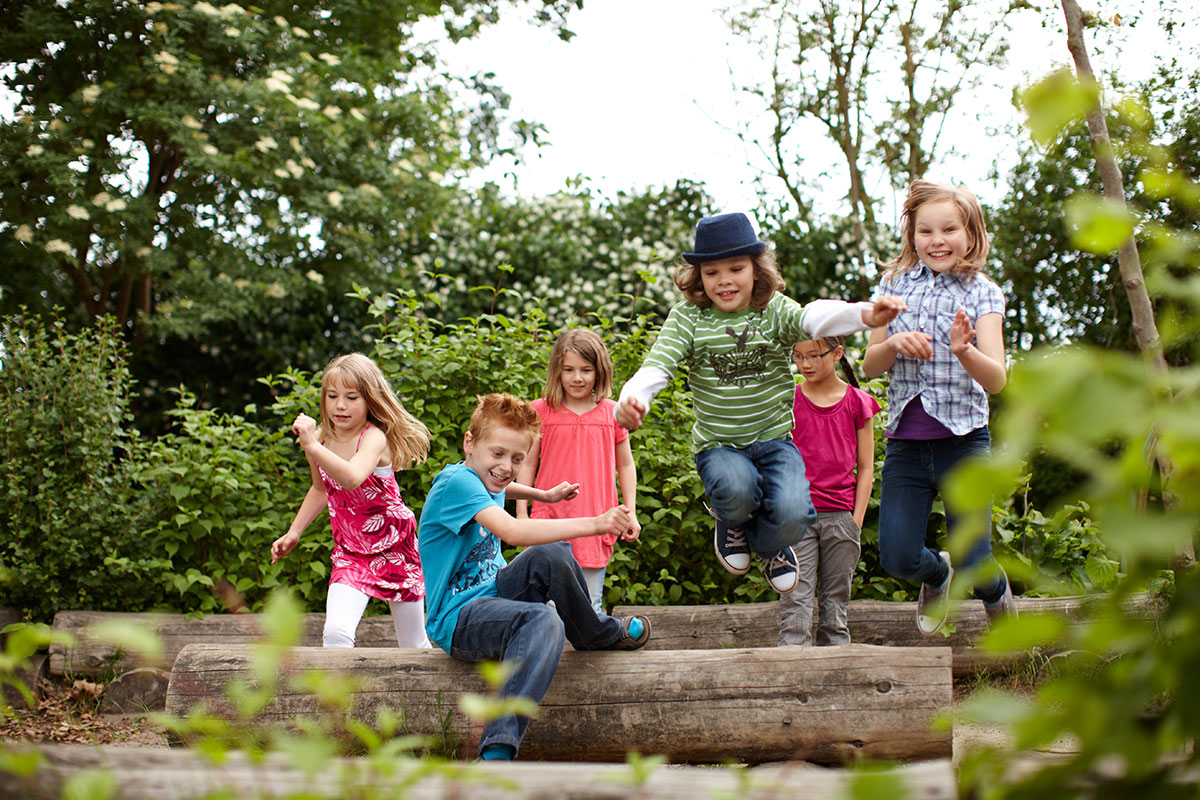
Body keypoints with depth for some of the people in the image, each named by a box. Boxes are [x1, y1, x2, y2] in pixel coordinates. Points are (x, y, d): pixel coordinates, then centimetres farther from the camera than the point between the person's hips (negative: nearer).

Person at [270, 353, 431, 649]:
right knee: (335, 632, -21)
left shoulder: (375, 437, -23)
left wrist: (313, 447, -54)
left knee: (414, 646, 11)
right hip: (349, 553, 4)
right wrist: (293, 532, 13)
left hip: (395, 548, -4)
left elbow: (352, 477, -45)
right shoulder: (321, 438, -5)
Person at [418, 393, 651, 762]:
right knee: (544, 621, -35)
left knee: (553, 555, -17)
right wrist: (594, 524, -38)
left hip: (492, 595, 9)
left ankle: (596, 632, 6)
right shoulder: (456, 482, -20)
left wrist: (544, 495, 27)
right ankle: (496, 750, -32)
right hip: (457, 620, -9)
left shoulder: (484, 478, 9)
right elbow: (513, 531, -36)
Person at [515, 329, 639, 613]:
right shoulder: (541, 411, 2)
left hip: (595, 520, 1)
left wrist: (630, 512, 9)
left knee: (589, 606, 6)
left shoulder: (611, 413, 6)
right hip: (550, 517, -1)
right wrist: (521, 513, 2)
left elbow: (625, 465, 13)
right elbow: (527, 464, 6)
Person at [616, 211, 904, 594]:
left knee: (792, 513, -24)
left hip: (775, 438, 1)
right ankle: (731, 523, 8)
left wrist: (864, 314, -49)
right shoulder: (688, 317, -5)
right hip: (718, 445, -1)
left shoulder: (774, 310, -5)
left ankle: (767, 544, 17)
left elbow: (814, 317, -26)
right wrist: (632, 400, -41)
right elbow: (657, 363, -17)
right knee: (737, 490, -34)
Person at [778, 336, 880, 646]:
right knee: (795, 601, -8)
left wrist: (856, 522, 0)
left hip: (840, 516, 1)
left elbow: (865, 469, 6)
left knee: (836, 603, 6)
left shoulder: (857, 402, 4)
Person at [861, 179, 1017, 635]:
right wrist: (894, 344, -14)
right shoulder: (896, 284, 6)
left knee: (974, 564, -3)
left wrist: (964, 352, -33)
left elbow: (996, 380, -12)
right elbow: (869, 368, 8)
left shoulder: (981, 293, -1)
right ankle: (937, 574, 31)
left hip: (963, 441, -2)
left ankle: (997, 592, 34)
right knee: (897, 558, -6)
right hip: (905, 443, 2)